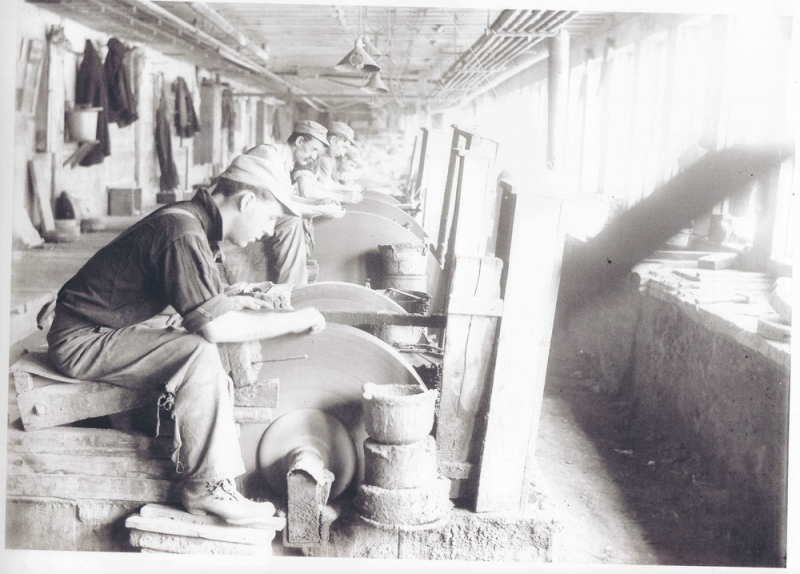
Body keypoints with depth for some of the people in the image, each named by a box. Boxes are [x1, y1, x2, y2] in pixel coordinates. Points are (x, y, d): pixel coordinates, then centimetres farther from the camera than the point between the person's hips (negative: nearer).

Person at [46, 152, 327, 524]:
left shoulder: (192, 220, 6)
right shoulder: (183, 233, -25)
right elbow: (216, 327, -30)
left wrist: (235, 303, 8)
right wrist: (294, 321, -19)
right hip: (83, 342, -10)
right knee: (199, 351, -26)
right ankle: (208, 487, -17)